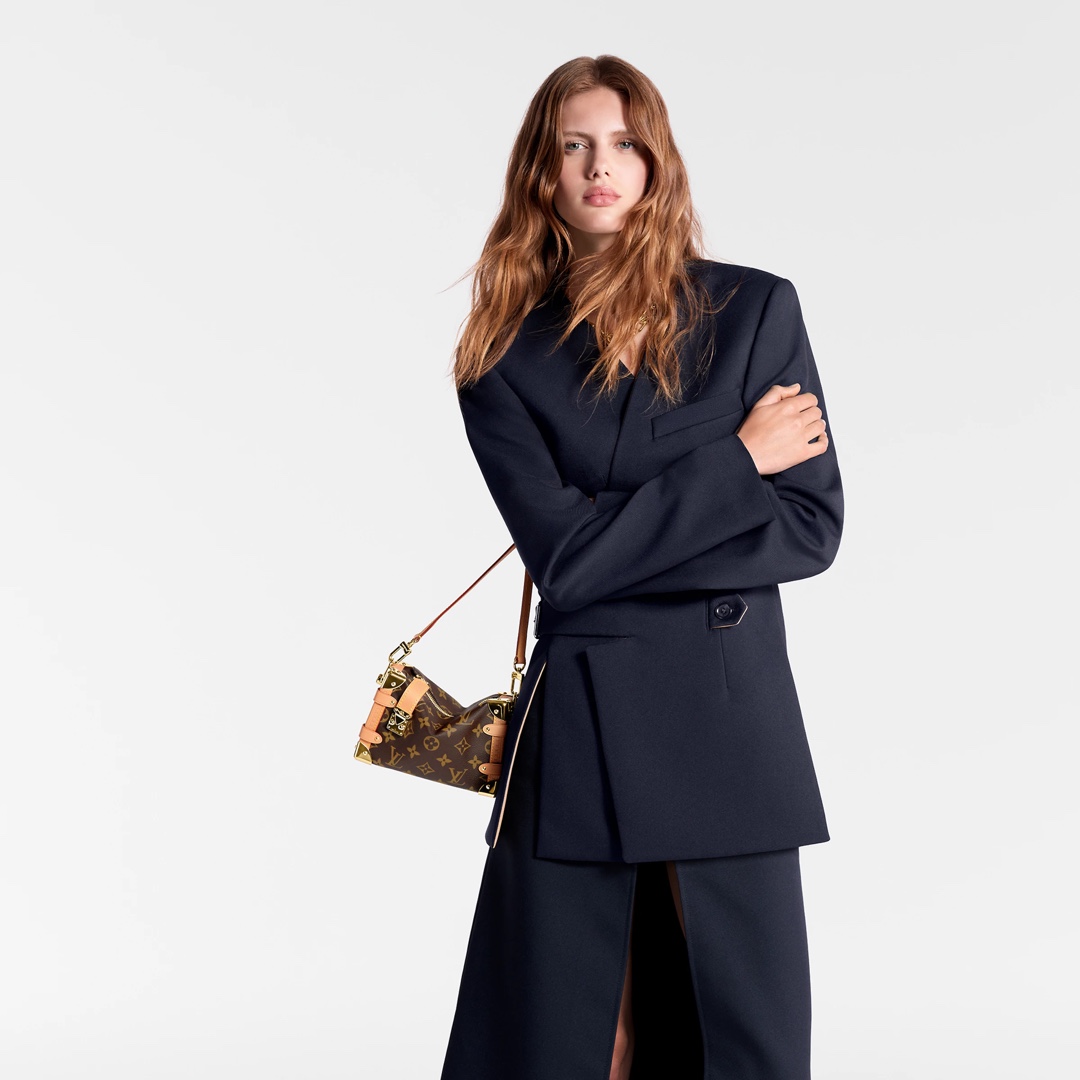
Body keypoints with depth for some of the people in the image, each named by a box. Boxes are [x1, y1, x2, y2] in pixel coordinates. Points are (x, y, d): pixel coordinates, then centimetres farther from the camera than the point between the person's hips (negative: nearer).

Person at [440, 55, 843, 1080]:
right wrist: (736, 462, -8)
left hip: (733, 719, 0)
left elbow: (812, 526, -3)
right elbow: (561, 558, -9)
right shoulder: (503, 357, 3)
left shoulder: (755, 310, 3)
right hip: (574, 731, 0)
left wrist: (617, 550, -10)